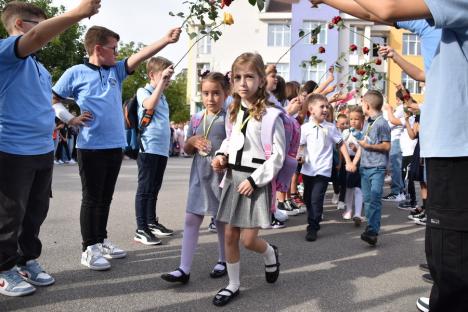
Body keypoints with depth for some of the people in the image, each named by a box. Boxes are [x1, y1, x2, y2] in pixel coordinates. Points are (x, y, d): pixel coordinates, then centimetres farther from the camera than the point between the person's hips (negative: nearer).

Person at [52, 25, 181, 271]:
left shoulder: (116, 70, 10)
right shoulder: (76, 73, -3)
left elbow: (141, 55, -1)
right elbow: (52, 99, 3)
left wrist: (166, 40, -11)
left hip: (115, 145, 6)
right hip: (90, 147, -5)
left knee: (106, 198, 15)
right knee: (91, 199, 1)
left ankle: (101, 241, 27)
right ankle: (89, 249, 11)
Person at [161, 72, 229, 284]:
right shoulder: (196, 119, 7)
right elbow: (187, 150, 14)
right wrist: (192, 141, -7)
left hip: (222, 176, -4)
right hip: (199, 176, 5)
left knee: (222, 219, 11)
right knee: (191, 219, 2)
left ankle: (223, 261, 31)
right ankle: (184, 269, 8)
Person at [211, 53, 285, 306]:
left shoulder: (270, 114, -11)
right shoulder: (234, 112, 9)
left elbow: (278, 155, -12)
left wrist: (255, 180, -16)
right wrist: (221, 155, 2)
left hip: (256, 180, -6)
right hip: (232, 177, 6)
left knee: (248, 239, -4)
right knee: (230, 236, 8)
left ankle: (270, 254, 31)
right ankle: (233, 284, 24)